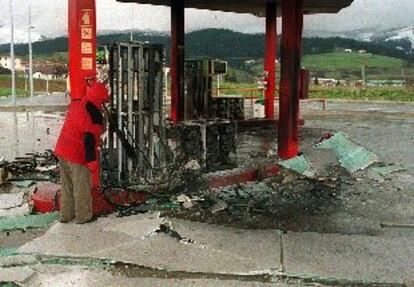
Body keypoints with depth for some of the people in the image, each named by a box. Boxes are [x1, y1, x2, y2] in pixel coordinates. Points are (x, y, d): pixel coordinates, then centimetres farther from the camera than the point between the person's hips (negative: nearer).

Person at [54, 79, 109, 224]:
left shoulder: (75, 104, 3)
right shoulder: (94, 115, -20)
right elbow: (90, 140, -21)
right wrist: (92, 161, -14)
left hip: (62, 152, 8)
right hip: (78, 157, -8)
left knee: (66, 186, 19)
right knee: (82, 188, 8)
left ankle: (65, 215, 29)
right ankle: (83, 216, 19)